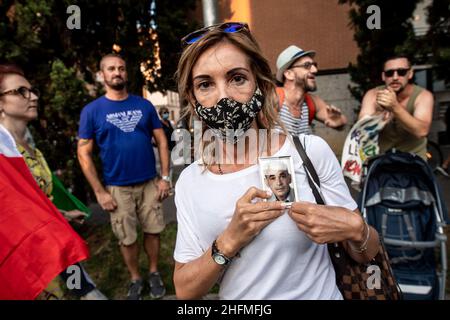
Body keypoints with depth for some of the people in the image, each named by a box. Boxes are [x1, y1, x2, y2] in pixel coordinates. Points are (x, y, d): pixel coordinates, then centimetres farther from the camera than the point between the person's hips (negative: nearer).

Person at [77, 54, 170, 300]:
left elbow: (162, 142, 5)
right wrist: (100, 191, -8)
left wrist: (165, 177, -2)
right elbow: (84, 153, -3)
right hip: (117, 187, -1)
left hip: (150, 183, 2)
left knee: (153, 231, 11)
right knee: (127, 238, 11)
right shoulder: (92, 111, -3)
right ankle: (135, 279, 34)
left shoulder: (144, 105, 2)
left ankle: (154, 273, 34)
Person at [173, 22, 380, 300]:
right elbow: (185, 290, -10)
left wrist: (355, 229, -28)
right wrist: (229, 241, -25)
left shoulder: (311, 151, -19)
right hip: (236, 296, 2)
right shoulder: (189, 182, -11)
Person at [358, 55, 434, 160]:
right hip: (379, 158, 1)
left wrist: (395, 107, -41)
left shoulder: (423, 95, -12)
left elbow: (421, 131, -28)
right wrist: (378, 113, -40)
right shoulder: (373, 95, -10)